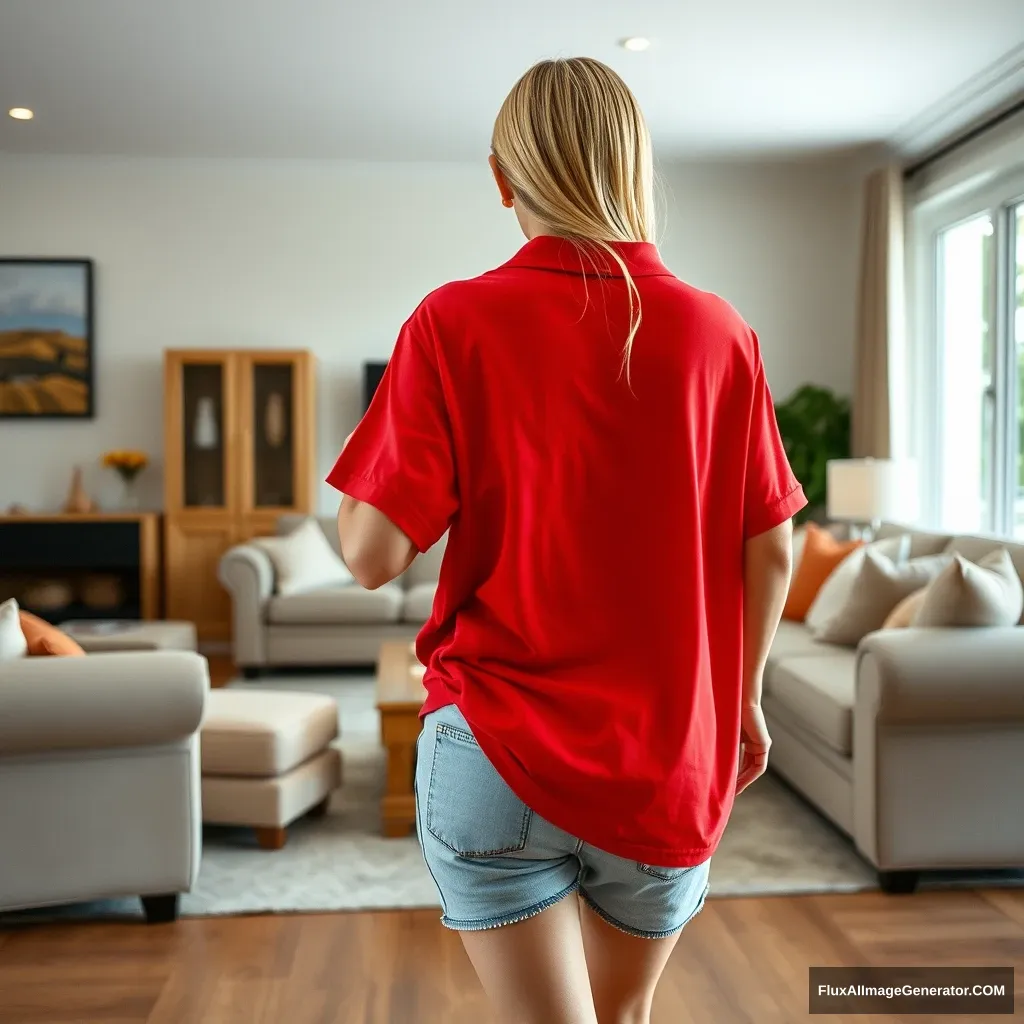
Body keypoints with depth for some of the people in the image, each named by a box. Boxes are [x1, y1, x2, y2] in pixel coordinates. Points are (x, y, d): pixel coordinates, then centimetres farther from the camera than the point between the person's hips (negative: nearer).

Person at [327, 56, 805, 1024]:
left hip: (498, 755, -3)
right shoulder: (718, 329, -3)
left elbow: (372, 554, -13)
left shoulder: (454, 323, -10)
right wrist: (744, 695, 17)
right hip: (672, 763, 4)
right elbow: (770, 550, 1)